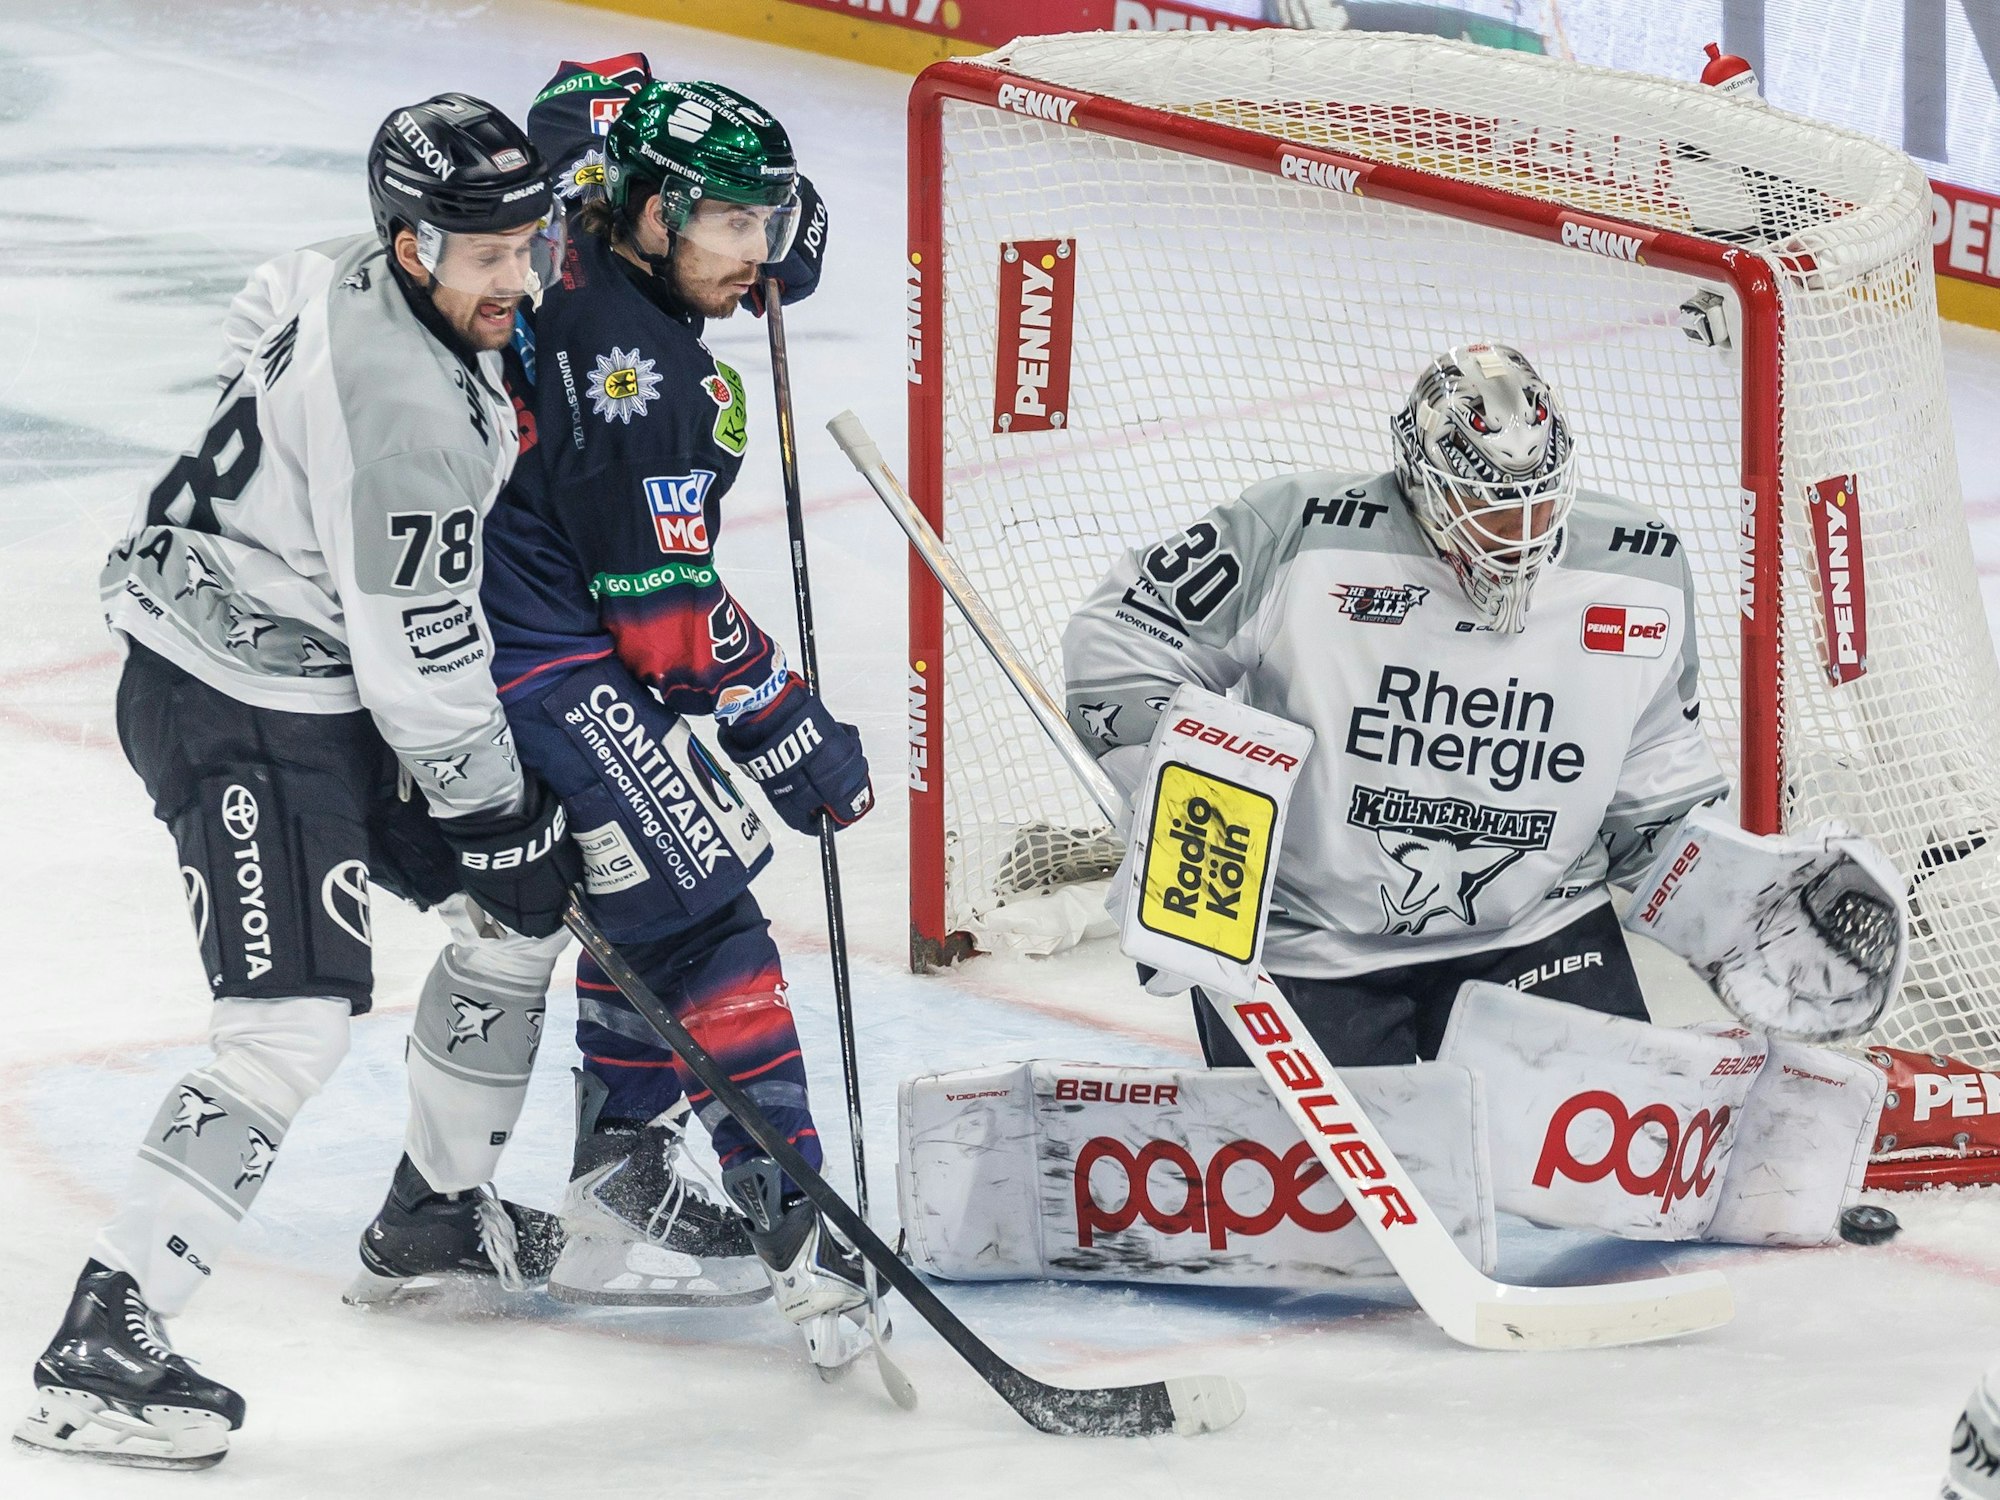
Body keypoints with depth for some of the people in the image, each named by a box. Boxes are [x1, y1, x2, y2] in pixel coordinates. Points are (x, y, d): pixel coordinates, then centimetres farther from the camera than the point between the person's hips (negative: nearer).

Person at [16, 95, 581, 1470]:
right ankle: (99, 1352, -26)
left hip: (326, 676, 11)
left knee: (524, 897, 21)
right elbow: (422, 667, -23)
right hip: (236, 718, -11)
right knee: (301, 1018, -22)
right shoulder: (406, 415, -29)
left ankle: (437, 1208, 38)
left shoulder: (349, 276, -2)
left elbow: (261, 325, 24)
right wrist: (496, 806, -8)